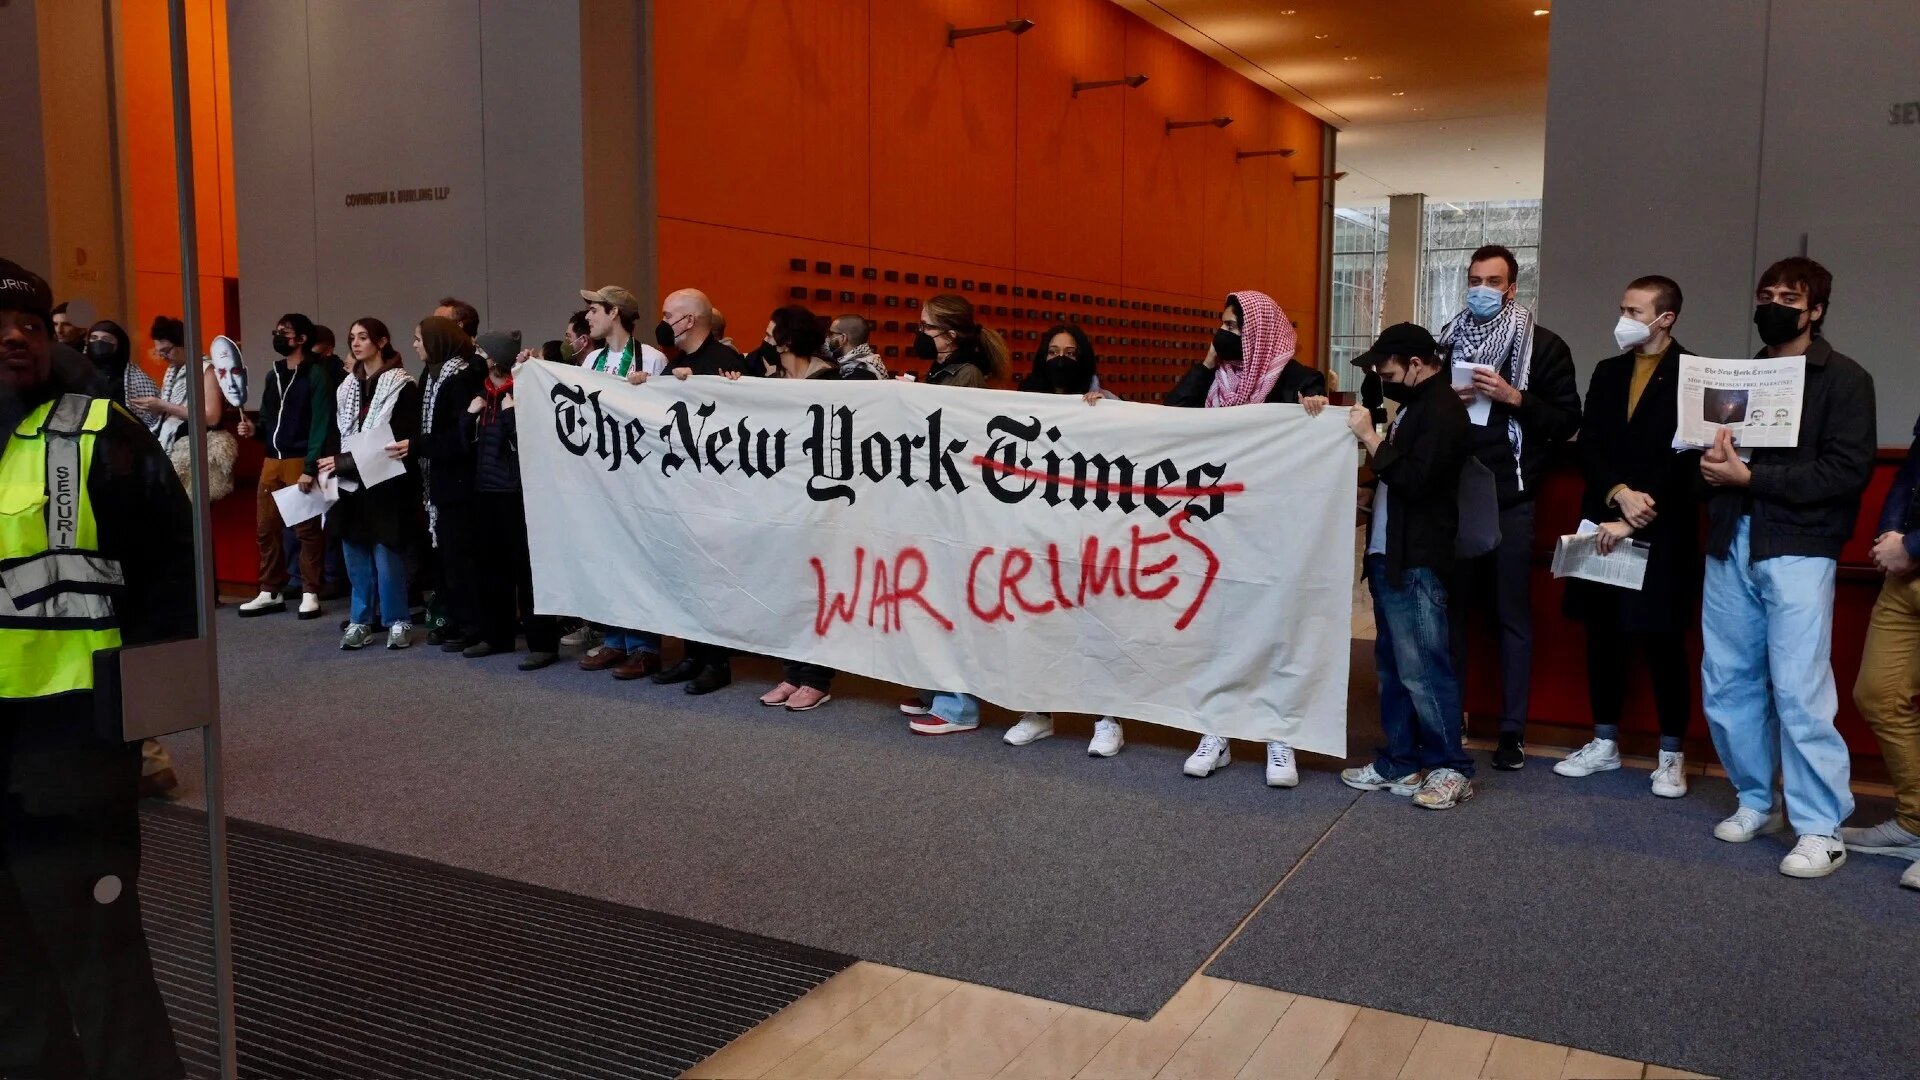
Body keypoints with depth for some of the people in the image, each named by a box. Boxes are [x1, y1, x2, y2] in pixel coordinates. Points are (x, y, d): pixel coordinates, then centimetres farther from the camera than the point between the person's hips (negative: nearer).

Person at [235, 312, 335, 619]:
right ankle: (270, 593, 17)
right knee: (265, 529, 8)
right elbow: (270, 421, 22)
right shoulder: (273, 375, 17)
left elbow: (321, 425, -12)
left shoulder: (315, 375, -5)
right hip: (271, 461, 7)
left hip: (300, 462, -7)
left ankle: (310, 594, 4)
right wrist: (254, 429, -1)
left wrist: (310, 468, -18)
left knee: (307, 530, -3)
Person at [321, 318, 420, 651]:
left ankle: (398, 621, 9)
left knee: (387, 556, -3)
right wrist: (335, 463, -2)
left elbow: (406, 438, -10)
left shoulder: (402, 385, -6)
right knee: (356, 557, 7)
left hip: (385, 484, -6)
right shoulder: (346, 387, 14)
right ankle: (360, 621, 15)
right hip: (350, 484, 6)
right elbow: (336, 434, 16)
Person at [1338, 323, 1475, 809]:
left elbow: (1413, 480, -22)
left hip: (1417, 561, -10)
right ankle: (1400, 763, 20)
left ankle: (1452, 768, 4)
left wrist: (1370, 437, -15)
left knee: (1422, 668, -7)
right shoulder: (1416, 404, 17)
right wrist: (1369, 435, 8)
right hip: (1390, 555, 10)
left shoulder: (1442, 408, -12)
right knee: (1392, 666, 13)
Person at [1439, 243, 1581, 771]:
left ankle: (1513, 729, 10)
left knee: (1512, 613, 3)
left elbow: (1567, 421, -2)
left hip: (1511, 499, -3)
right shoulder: (1446, 339, 11)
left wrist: (1513, 397, -15)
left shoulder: (1543, 346, 2)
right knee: (1452, 606, 5)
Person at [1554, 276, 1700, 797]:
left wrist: (1633, 519, -15)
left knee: (1661, 640, 1)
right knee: (1602, 635, 9)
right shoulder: (1607, 372, 12)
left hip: (1663, 533, -5)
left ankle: (1671, 754, 13)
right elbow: (1589, 445, 5)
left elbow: (1683, 458, -12)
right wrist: (1619, 492, -13)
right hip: (1605, 523, 5)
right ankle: (1605, 742, 21)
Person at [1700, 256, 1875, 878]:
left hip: (1797, 551, -5)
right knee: (1726, 685, 5)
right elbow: (1707, 446, 21)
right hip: (1730, 547, 6)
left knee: (1799, 691, -8)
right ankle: (1757, 804, 19)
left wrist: (1750, 476, -14)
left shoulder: (1845, 380, 2)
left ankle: (1820, 831, 0)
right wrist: (1711, 464, -3)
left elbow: (1848, 471, -10)